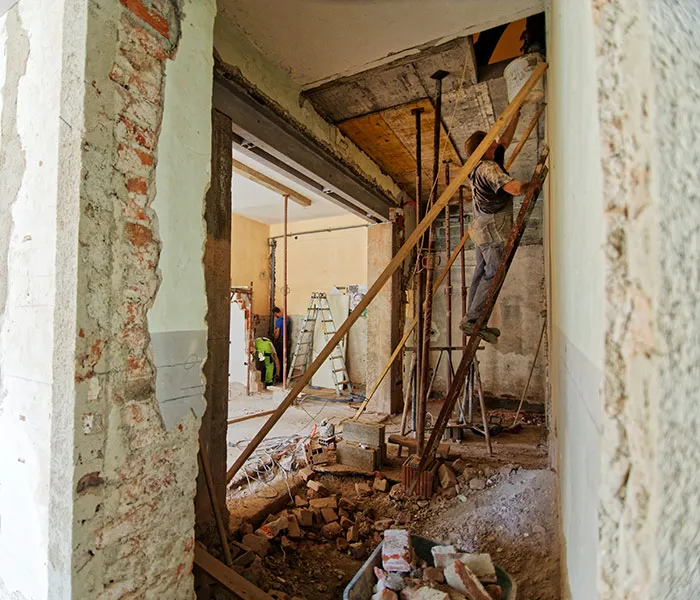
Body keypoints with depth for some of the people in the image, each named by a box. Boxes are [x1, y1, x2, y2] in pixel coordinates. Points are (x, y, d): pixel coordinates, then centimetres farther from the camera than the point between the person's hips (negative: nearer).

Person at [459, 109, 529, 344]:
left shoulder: (481, 165, 16)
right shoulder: (488, 168, -14)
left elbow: (505, 141, 30)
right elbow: (514, 188, -25)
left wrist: (515, 118, 30)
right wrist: (530, 184, -5)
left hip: (483, 229, 10)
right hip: (493, 230, -10)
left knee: (481, 274, 8)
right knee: (493, 274, -10)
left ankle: (473, 322, 11)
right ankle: (472, 320, -11)